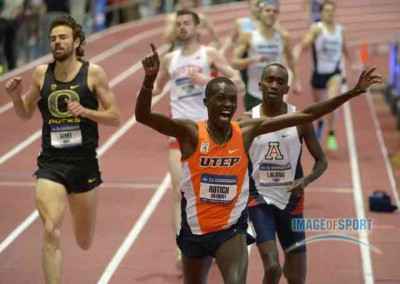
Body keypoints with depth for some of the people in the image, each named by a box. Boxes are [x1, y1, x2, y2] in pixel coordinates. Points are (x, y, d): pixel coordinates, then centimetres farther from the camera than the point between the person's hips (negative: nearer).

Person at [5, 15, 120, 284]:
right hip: (51, 163, 0)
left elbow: (115, 117, -2)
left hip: (85, 163, 0)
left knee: (85, 243, 15)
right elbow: (26, 114, 15)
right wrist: (15, 95, -6)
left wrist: (85, 111, -18)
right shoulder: (41, 73, 2)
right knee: (51, 233, -19)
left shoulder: (93, 73, -4)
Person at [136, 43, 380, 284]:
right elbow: (142, 116, -28)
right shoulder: (190, 132, -14)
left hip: (232, 229, 0)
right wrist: (150, 79, -47)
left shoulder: (247, 131, -6)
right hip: (195, 231, 0)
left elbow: (306, 115, -6)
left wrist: (353, 92, -11)